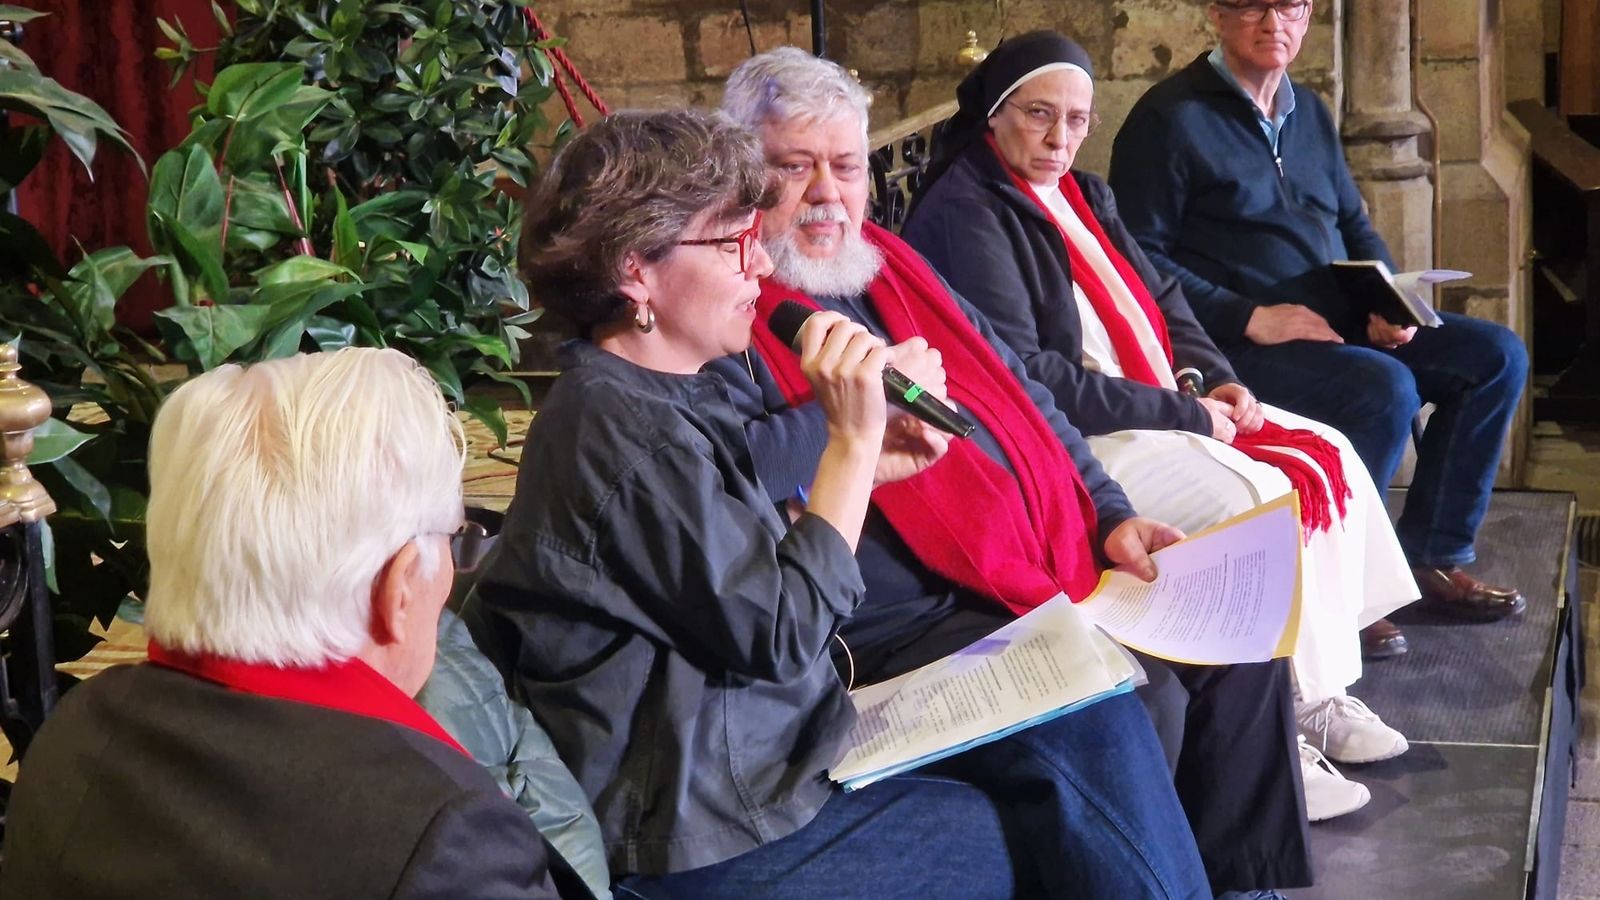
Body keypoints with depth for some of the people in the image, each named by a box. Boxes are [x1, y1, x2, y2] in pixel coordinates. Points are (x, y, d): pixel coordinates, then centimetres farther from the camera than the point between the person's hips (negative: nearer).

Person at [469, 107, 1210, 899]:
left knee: (1091, 724, 3)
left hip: (760, 754, 9)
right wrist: (852, 440, -16)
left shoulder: (658, 394, 10)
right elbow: (781, 636, -20)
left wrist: (861, 467, 2)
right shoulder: (624, 428, -21)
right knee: (1062, 832, -2)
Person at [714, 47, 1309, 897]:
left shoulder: (896, 269, 18)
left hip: (1060, 571, 9)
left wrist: (1108, 516, 10)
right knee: (1141, 700, -23)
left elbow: (1024, 397, 23)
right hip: (908, 625, -9)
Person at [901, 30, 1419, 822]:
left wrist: (1216, 379, -1)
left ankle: (1321, 691, 4)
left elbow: (1162, 299, 20)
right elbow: (1022, 376, -21)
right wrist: (1184, 416, -18)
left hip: (1162, 408, 10)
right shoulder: (964, 215, -15)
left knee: (1329, 458, 0)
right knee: (1265, 500, -23)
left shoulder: (1081, 193, 13)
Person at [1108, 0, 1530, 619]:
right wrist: (1249, 318, -20)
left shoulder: (1309, 112, 17)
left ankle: (1432, 556, 3)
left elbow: (1354, 226, 23)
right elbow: (1139, 257, -14)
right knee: (1386, 388, -31)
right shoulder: (1170, 119, -7)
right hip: (1236, 343, -8)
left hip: (1340, 328, 8)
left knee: (1498, 356, -3)